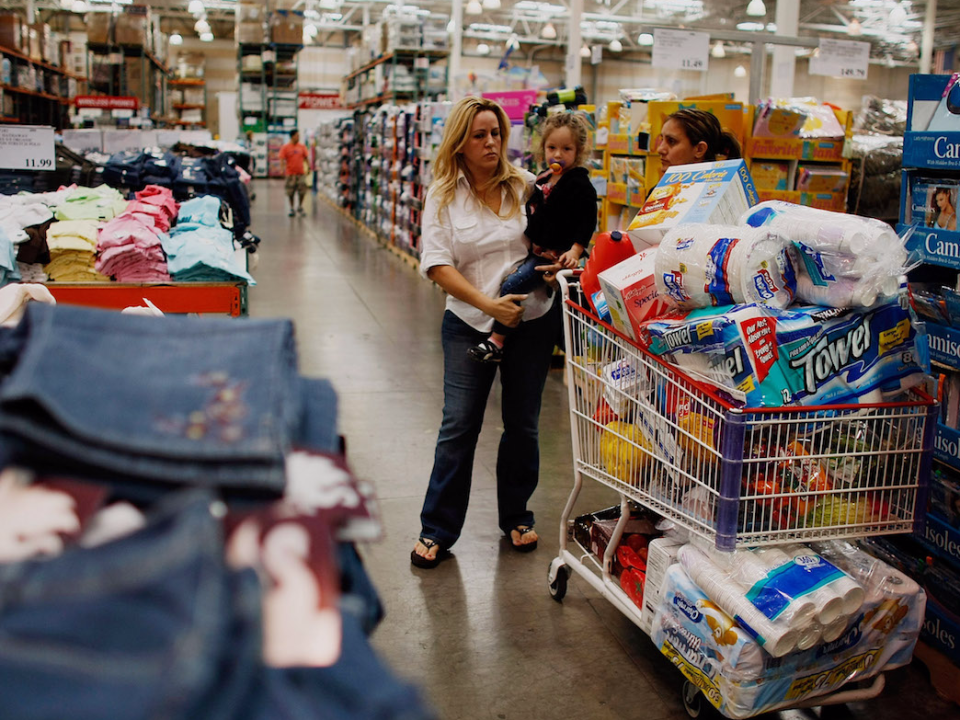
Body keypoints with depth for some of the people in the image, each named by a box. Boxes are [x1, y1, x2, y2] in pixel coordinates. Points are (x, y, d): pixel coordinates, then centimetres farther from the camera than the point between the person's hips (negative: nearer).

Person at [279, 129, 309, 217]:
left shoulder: (302, 146, 4)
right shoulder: (285, 148, -4)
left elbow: (305, 158, 10)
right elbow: (282, 159, -7)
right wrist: (282, 169, -20)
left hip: (301, 172, 2)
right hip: (290, 173, -2)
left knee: (302, 190, 0)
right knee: (290, 192, 5)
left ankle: (300, 207, 20)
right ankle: (292, 208, 19)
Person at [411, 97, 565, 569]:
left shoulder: (525, 185, 0)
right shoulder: (443, 196, -3)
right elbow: (437, 265, -10)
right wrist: (488, 304, -21)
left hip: (533, 320, 2)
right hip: (469, 323, -1)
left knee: (522, 424, 11)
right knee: (458, 427, 0)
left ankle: (516, 517, 30)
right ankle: (437, 531, 13)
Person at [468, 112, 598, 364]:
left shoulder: (580, 185, -12)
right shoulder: (543, 178, 13)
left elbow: (588, 222, -15)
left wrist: (575, 251, -24)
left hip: (555, 254, -9)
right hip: (536, 250, 9)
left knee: (512, 284, -18)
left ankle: (496, 342, -15)